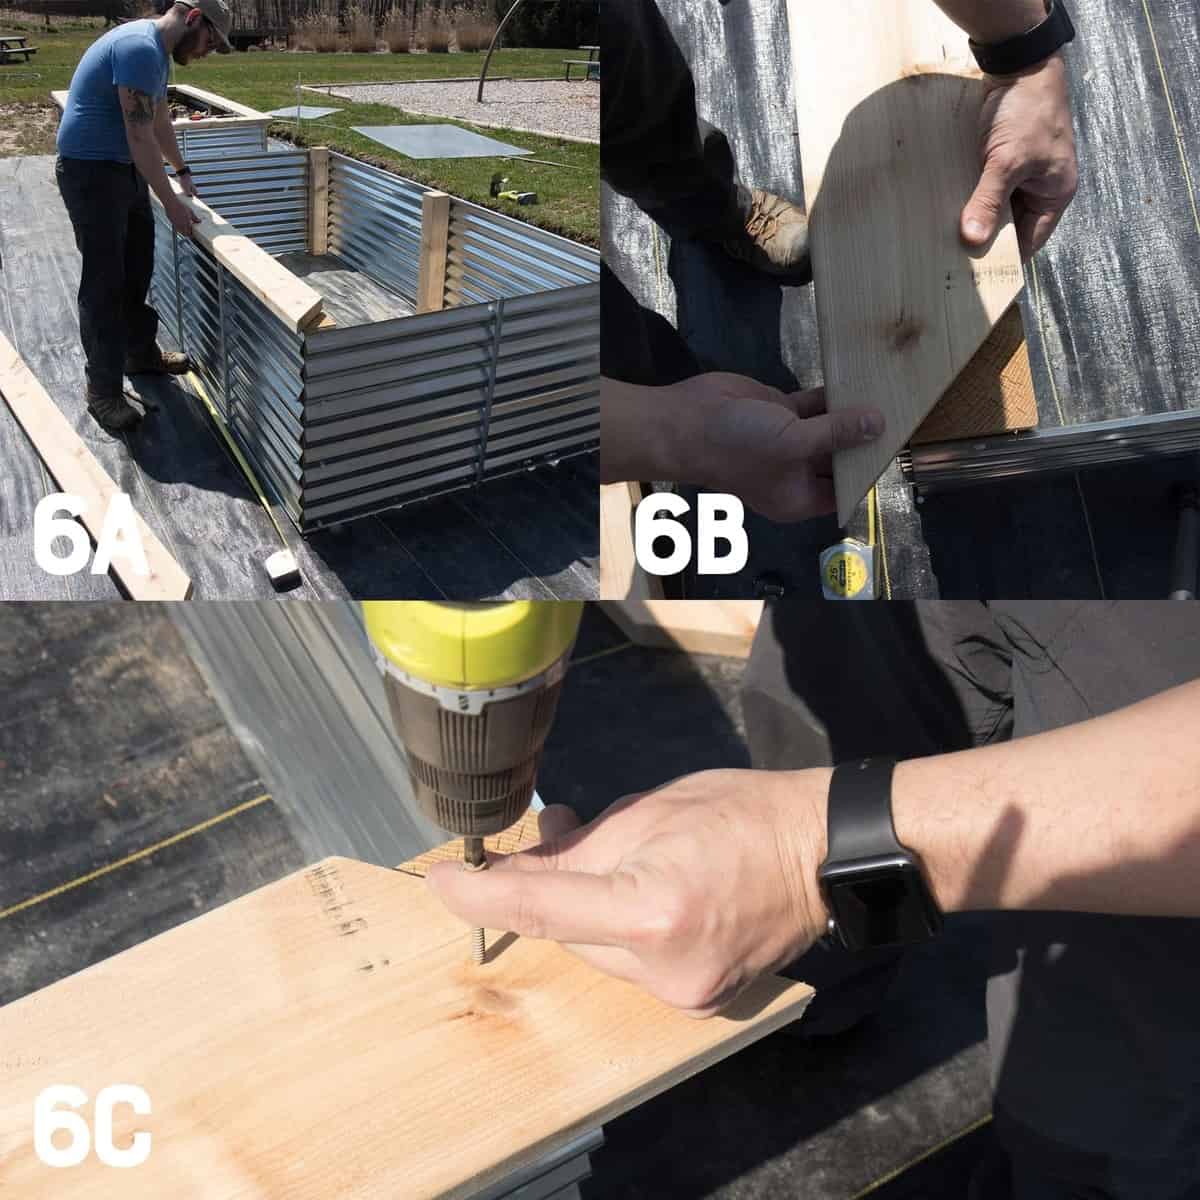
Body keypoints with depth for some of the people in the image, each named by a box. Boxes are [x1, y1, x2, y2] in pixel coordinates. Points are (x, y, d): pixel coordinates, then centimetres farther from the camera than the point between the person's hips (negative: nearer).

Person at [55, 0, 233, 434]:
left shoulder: (157, 51, 10)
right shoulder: (139, 48, -22)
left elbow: (160, 121, 24)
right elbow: (141, 137, -25)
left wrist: (182, 171, 34)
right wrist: (172, 203, -22)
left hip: (125, 168, 10)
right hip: (91, 171, -10)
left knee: (137, 270, 18)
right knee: (104, 281, -6)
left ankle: (141, 353, 35)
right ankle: (103, 392, 1)